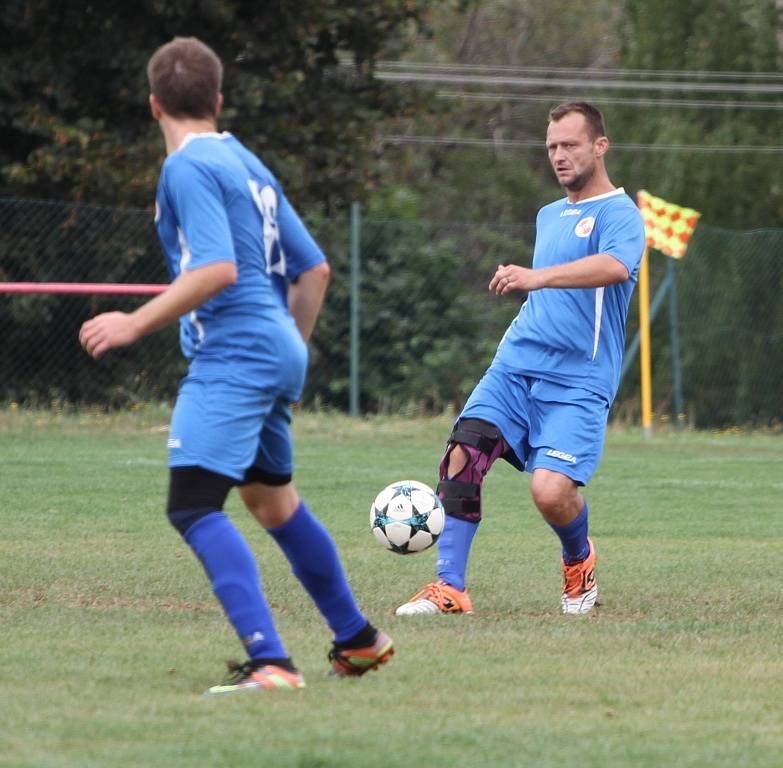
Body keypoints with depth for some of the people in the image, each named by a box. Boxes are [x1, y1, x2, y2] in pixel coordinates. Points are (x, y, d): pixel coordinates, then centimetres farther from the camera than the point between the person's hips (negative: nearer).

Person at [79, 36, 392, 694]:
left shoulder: (188, 167, -10)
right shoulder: (248, 163, 17)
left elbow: (216, 269, -22)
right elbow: (315, 268, 19)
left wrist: (137, 324, -17)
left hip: (231, 356, -9)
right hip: (276, 352, 9)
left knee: (194, 506, -16)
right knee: (272, 499, 25)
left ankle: (270, 662, -29)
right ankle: (358, 639, 38)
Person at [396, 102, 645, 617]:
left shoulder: (619, 214, -5)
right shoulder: (548, 216, 21)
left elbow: (615, 266, -29)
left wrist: (537, 277, -40)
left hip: (577, 381, -6)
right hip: (515, 365, 6)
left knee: (551, 490, -20)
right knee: (462, 455, -15)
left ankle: (580, 560, 14)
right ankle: (450, 589, -12)